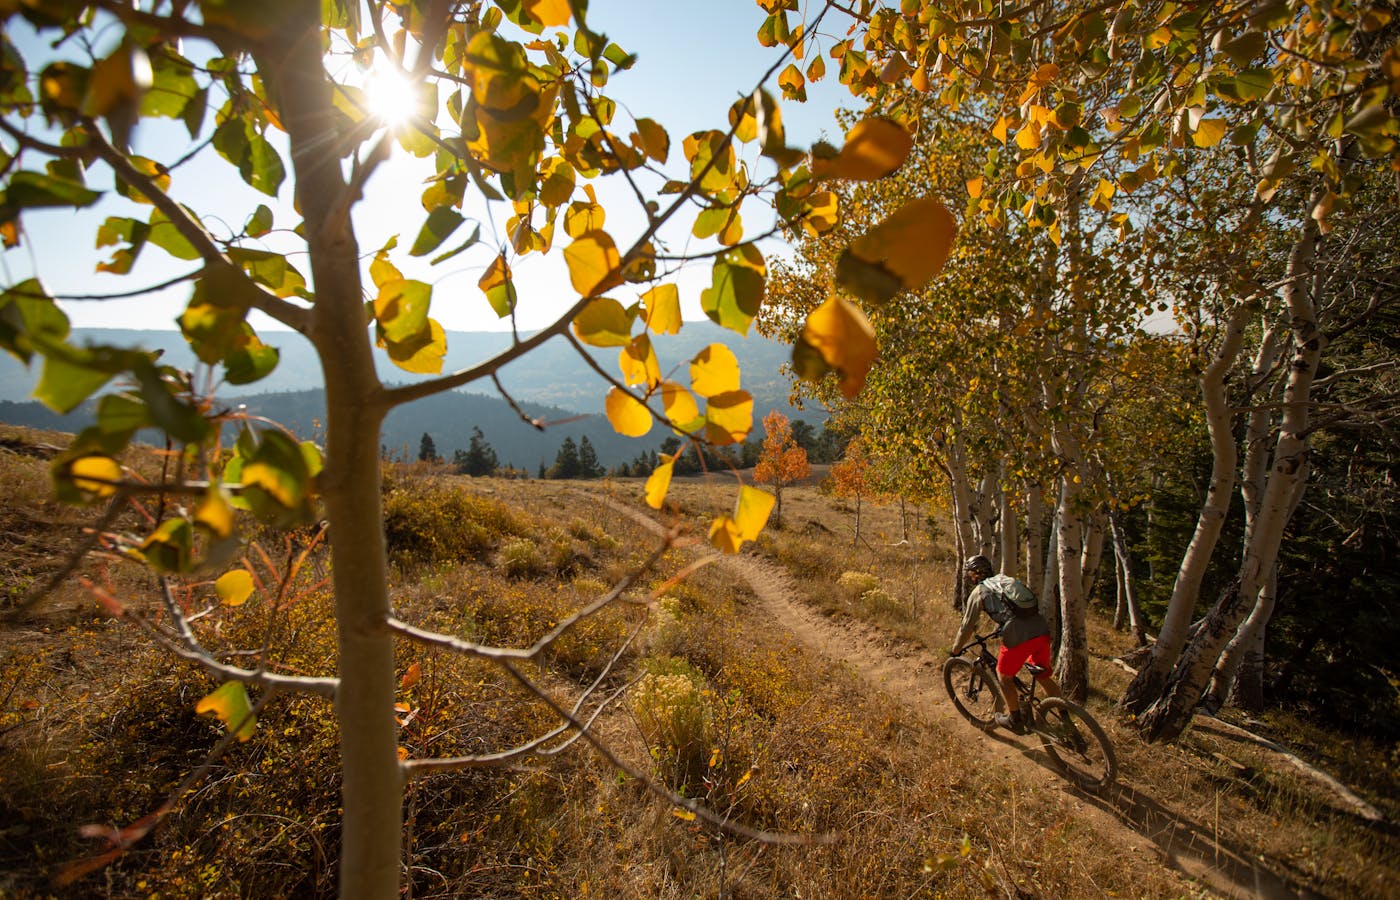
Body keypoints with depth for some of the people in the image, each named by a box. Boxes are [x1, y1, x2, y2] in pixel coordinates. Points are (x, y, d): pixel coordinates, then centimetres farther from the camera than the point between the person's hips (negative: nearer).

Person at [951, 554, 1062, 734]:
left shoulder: (979, 592, 8)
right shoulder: (1006, 579, 26)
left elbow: (967, 625, 12)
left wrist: (956, 648, 25)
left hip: (1019, 637, -6)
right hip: (1042, 630, 6)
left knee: (1004, 675, 17)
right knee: (1043, 675, 25)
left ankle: (1015, 720, 27)